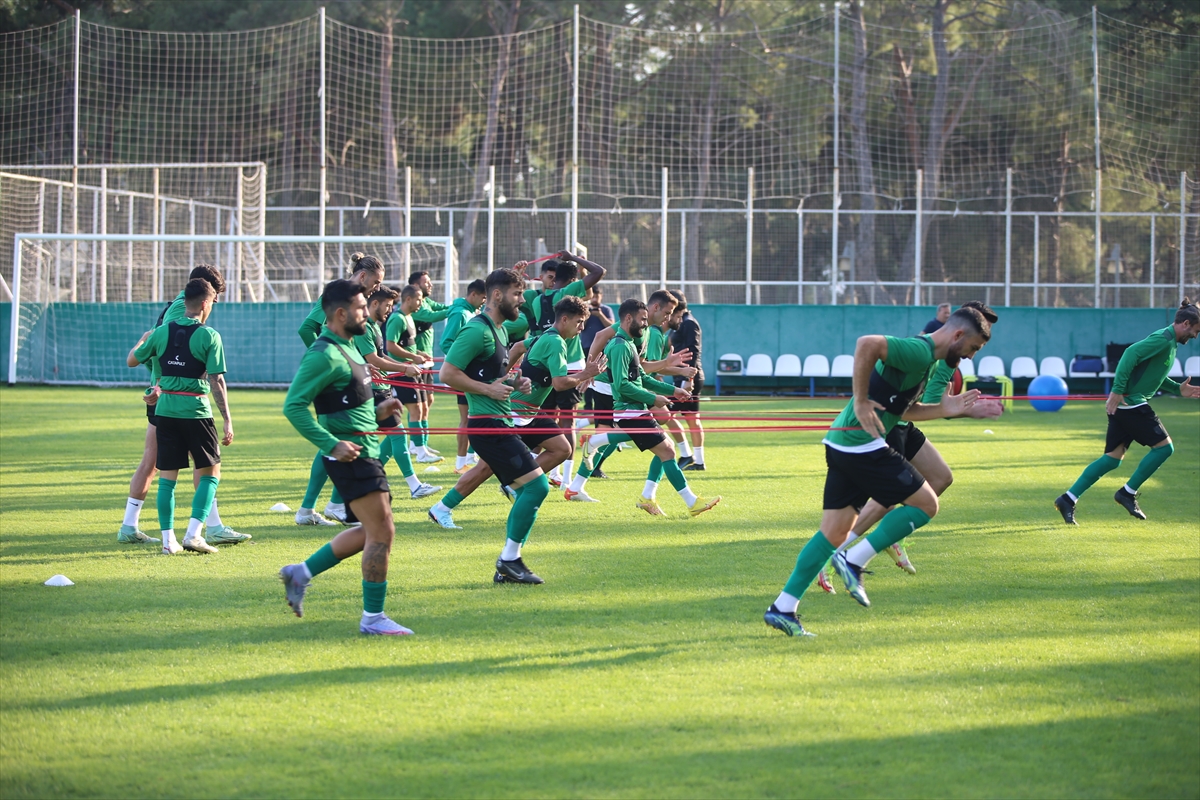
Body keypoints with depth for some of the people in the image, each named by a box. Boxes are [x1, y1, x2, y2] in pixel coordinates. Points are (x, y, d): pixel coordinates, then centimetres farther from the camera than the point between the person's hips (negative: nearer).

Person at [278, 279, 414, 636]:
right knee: (381, 532, -9)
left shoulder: (347, 347, 15)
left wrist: (376, 411, 12)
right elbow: (293, 406, -21)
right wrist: (331, 444, -25)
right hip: (349, 455, -10)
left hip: (365, 451, 10)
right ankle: (373, 617, -1)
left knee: (370, 531, 17)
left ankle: (302, 572, 25)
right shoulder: (324, 355, -16)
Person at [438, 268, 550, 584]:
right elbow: (448, 373, -19)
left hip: (500, 424, 10)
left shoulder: (499, 330, 18)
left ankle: (508, 568, 13)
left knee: (529, 492, 9)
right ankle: (509, 560, -5)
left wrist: (515, 382, 12)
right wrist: (489, 389, -18)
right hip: (488, 424, -10)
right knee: (537, 484, -14)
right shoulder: (478, 331, -14)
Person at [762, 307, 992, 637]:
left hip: (842, 446, 10)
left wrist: (944, 409, 16)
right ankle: (854, 561, -3)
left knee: (834, 532, 10)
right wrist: (861, 401, -23)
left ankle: (783, 608, 9)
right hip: (863, 445, -10)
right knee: (926, 503, -1)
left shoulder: (925, 357, 19)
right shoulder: (919, 352, -13)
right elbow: (867, 344, -28)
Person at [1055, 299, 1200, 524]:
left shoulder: (1169, 342, 19)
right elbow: (1132, 353, -24)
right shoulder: (1163, 339, -13)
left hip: (1123, 404, 10)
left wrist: (1178, 389, 19)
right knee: (1164, 446, -5)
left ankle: (1068, 499, 5)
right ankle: (1128, 493, 0)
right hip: (1132, 403, -10)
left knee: (1113, 458, 8)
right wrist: (1118, 391, -26)